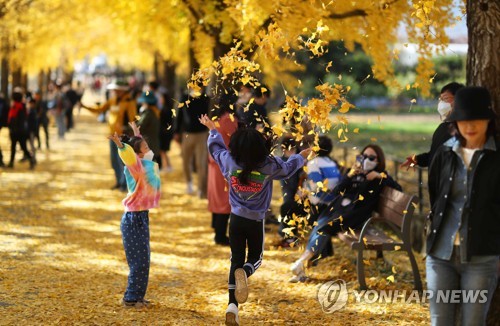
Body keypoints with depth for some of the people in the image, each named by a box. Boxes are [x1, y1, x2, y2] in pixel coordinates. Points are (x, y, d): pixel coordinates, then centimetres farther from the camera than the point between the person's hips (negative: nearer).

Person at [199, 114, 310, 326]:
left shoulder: (230, 162, -9)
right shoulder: (269, 166, -12)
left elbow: (216, 148, 13)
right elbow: (288, 167, 9)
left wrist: (212, 129, 32)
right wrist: (301, 157, 30)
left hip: (236, 219, 1)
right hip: (256, 221, -1)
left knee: (236, 261, 7)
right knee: (255, 257, 17)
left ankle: (232, 306, -9)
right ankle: (244, 273, -21)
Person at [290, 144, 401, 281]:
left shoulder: (379, 176, 9)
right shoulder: (356, 173, 22)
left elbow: (398, 189, -5)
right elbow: (336, 192, 12)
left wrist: (381, 176, -11)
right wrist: (349, 175, 0)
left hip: (355, 213, -5)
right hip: (339, 207, 5)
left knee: (324, 229, -26)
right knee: (318, 227, -21)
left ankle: (302, 262, -25)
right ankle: (301, 266, -26)